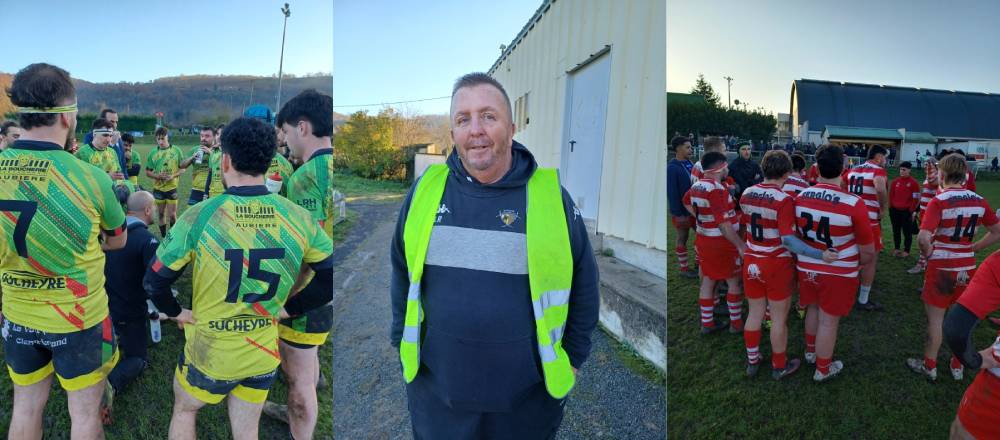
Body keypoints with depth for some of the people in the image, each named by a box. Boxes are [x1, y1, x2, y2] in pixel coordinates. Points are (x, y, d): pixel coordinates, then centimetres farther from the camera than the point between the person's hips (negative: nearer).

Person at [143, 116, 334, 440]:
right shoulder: (298, 218, -13)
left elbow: (154, 282, -14)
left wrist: (175, 312, 4)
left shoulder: (200, 217, -20)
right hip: (263, 354, 2)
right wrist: (289, 308, 3)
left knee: (183, 411, 28)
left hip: (210, 352, -2)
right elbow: (330, 278, -5)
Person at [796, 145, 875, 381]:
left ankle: (810, 350, 47)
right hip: (838, 272, -4)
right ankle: (823, 369, 28)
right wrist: (858, 262, 9)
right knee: (829, 320, 11)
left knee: (813, 308, 27)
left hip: (806, 267, 4)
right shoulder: (853, 203, -23)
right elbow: (868, 251, -13)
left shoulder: (800, 197, -10)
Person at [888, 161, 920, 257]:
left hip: (907, 211, -4)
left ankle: (906, 251, 10)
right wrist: (891, 207, 6)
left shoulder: (913, 182, -5)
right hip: (895, 210, 4)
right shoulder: (895, 181, 6)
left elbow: (916, 198, -5)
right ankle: (896, 248, 24)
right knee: (896, 231, 12)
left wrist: (913, 211, -9)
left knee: (907, 232, 2)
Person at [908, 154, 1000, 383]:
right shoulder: (978, 200, -1)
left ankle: (929, 365, 21)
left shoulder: (939, 201, -19)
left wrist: (928, 252, -11)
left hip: (942, 267, -5)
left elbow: (923, 238, -30)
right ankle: (957, 366, 31)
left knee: (935, 318, 9)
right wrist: (972, 249, 10)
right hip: (968, 267, 5)